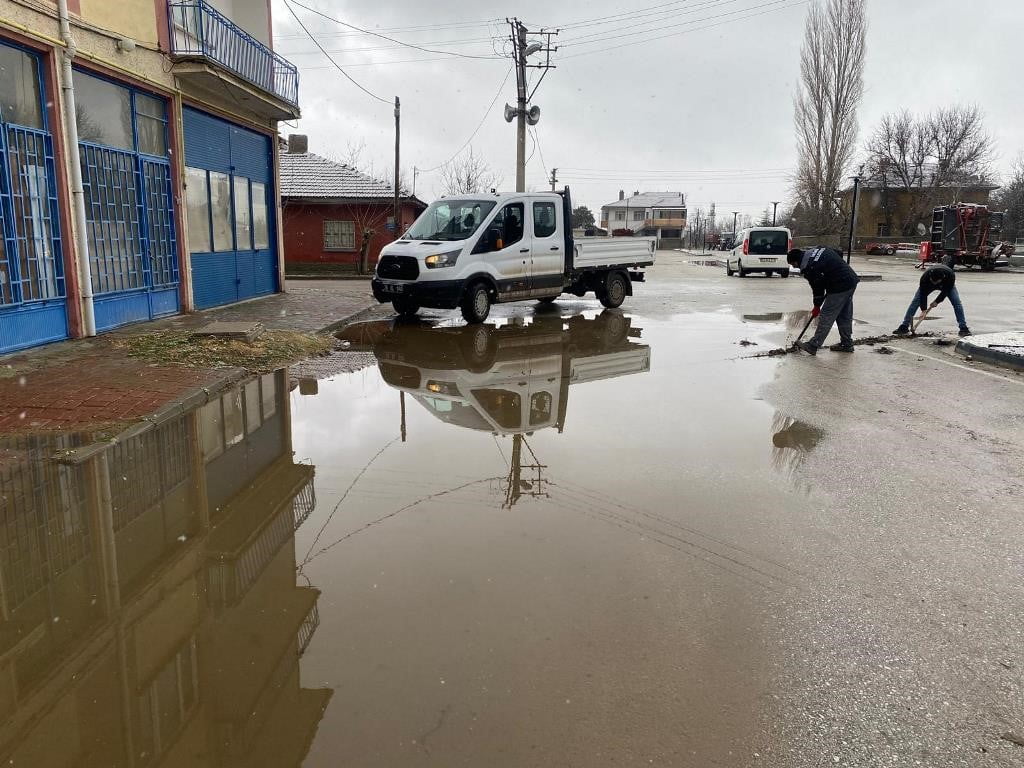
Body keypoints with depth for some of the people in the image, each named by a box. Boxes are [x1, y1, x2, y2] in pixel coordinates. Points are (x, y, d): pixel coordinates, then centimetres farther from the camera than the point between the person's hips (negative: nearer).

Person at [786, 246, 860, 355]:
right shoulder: (818, 249, 9)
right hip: (851, 280, 9)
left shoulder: (809, 268, -17)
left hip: (840, 288, -9)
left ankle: (813, 346, -1)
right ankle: (847, 344, 27)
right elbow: (839, 254, 18)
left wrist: (817, 306, 5)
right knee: (845, 316, 17)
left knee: (826, 316, -4)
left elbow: (818, 288, -9)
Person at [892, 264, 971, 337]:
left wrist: (937, 301, -25)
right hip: (927, 285, 0)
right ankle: (904, 327, -14)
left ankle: (963, 328, -6)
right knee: (915, 302, -14)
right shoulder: (925, 277, -41)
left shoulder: (950, 275, -41)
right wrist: (924, 309, -36)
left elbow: (945, 291, -25)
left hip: (947, 285, 0)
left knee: (957, 303, -14)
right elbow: (923, 294, -34)